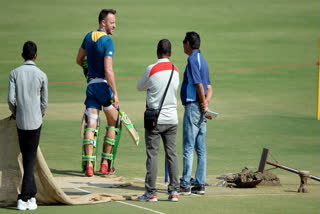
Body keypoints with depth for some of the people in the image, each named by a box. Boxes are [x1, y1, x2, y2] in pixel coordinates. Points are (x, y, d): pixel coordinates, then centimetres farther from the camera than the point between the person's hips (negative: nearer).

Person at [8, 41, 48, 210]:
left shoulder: (15, 73, -3)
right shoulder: (41, 75, -5)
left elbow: (11, 98, -7)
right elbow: (44, 102, 1)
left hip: (21, 121, 1)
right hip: (35, 121, -1)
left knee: (26, 158, 13)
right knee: (30, 160, -1)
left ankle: (31, 194, 17)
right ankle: (24, 198, -8)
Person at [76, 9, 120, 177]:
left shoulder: (89, 37, 9)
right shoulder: (108, 42, -14)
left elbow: (79, 60, 21)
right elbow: (108, 70, -21)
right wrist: (115, 93, -20)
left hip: (91, 85, 6)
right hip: (104, 84, -6)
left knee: (91, 124, 2)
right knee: (113, 123, 10)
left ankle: (89, 165, -8)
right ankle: (105, 164, 9)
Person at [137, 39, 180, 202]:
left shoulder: (151, 69, -11)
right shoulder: (175, 71, 4)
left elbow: (139, 87, 4)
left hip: (155, 119, -4)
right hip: (172, 118, 4)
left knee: (152, 154, -1)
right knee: (172, 154, 7)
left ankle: (151, 192, -3)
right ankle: (174, 191, 5)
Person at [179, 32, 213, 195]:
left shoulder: (193, 60, -11)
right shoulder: (201, 59, 18)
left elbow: (199, 85, -18)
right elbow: (209, 88, 15)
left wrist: (203, 105, -11)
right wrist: (206, 103, 0)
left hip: (193, 106, -9)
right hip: (201, 109, 9)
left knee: (188, 148, -7)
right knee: (200, 148, 8)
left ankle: (185, 185, -8)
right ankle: (200, 184, 9)